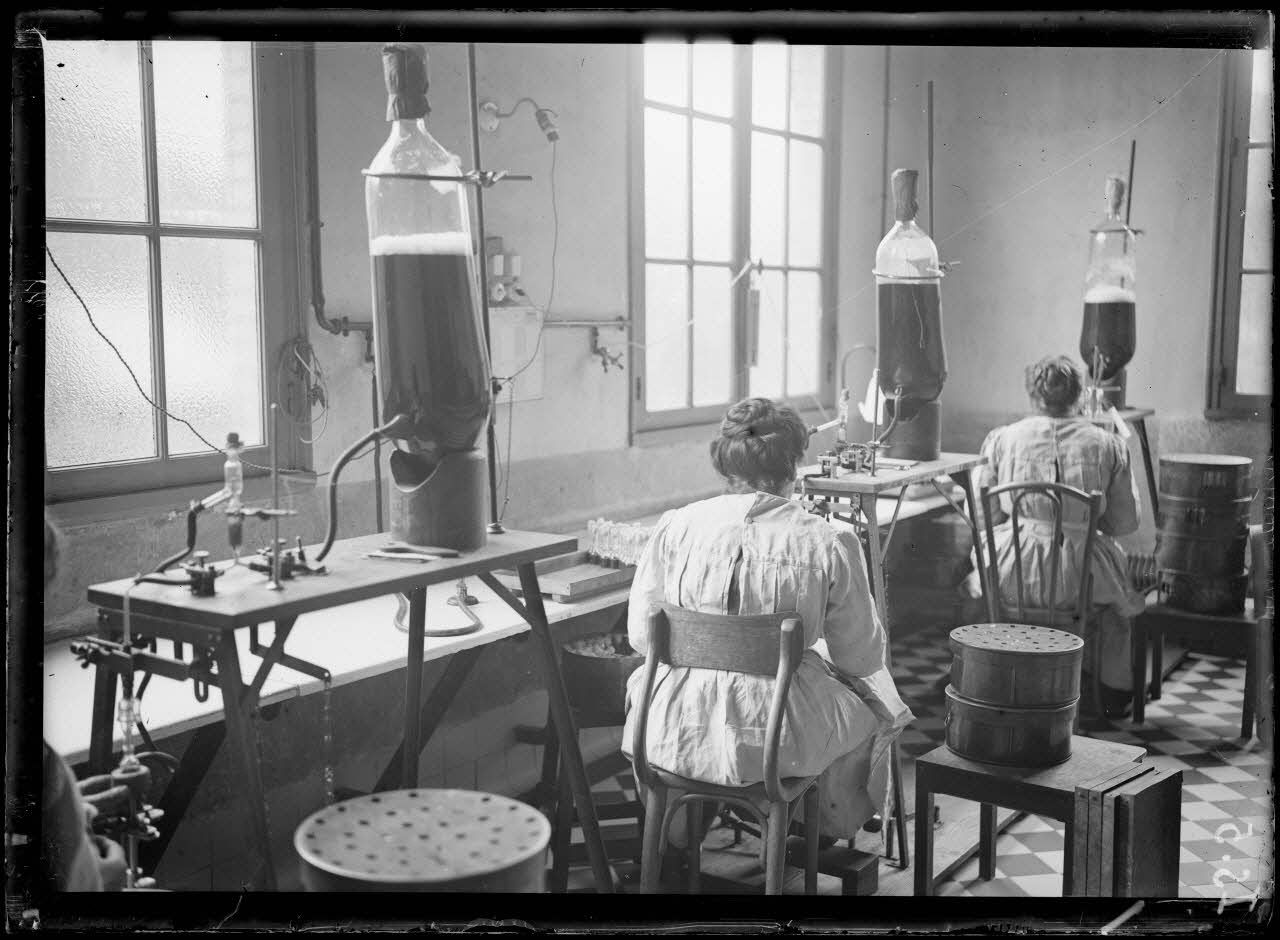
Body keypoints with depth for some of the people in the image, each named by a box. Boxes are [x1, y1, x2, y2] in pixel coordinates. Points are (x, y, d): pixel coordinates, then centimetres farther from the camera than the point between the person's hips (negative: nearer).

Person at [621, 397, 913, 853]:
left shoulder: (675, 527, -9)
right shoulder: (828, 544, -13)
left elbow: (640, 635, -2)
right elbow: (862, 658, -5)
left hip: (677, 736, 2)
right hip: (780, 740, -1)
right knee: (874, 703, 29)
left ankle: (674, 832, 52)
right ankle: (835, 834, 51)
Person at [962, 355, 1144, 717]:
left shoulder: (1001, 438, 0)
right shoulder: (1108, 444, 0)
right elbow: (1124, 524, 3)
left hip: (1013, 579, 0)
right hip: (1081, 577, 0)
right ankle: (1114, 693, 45)